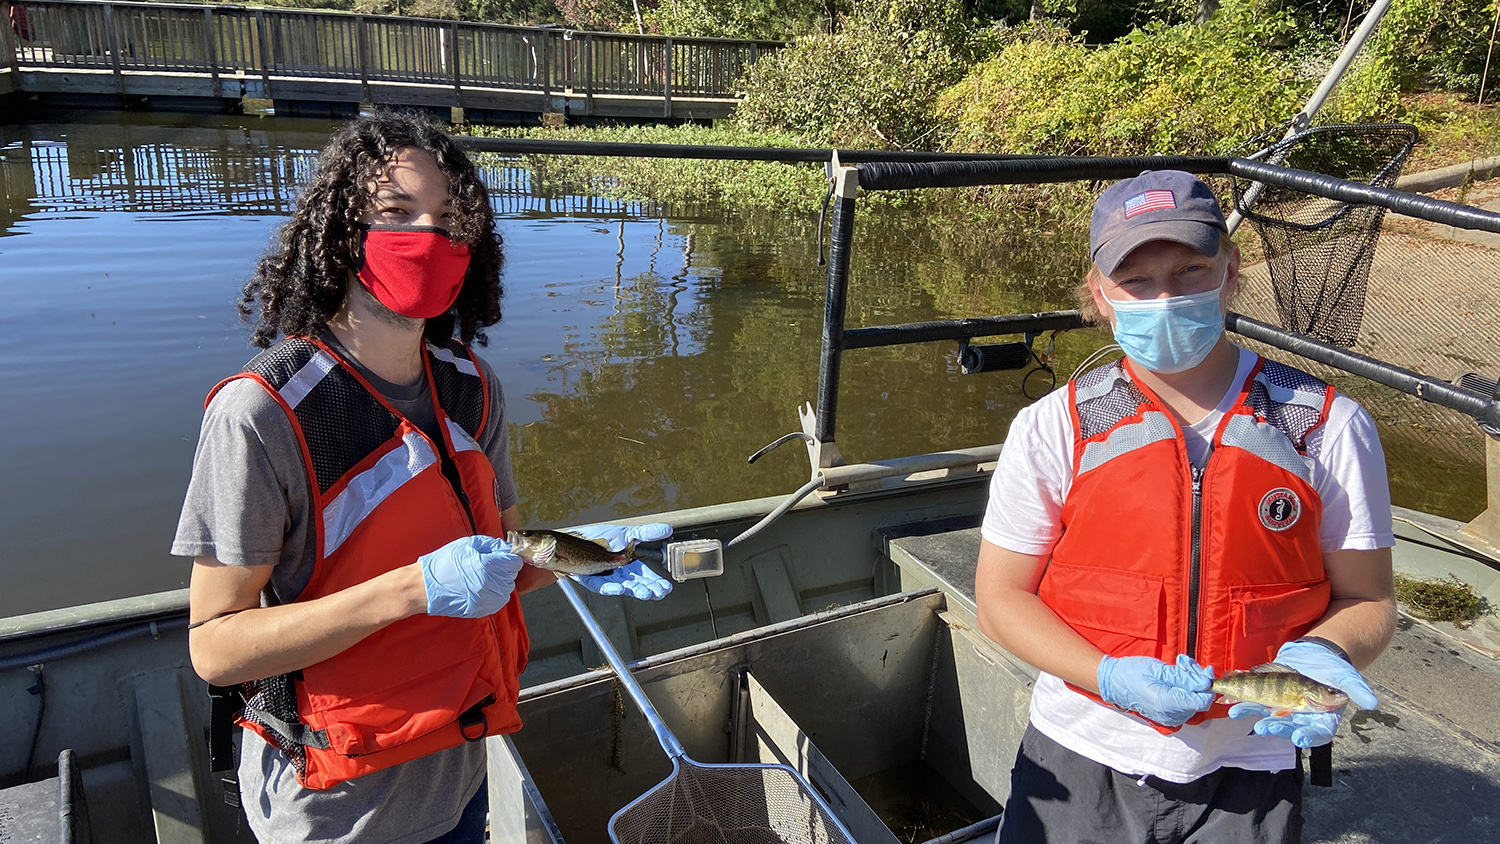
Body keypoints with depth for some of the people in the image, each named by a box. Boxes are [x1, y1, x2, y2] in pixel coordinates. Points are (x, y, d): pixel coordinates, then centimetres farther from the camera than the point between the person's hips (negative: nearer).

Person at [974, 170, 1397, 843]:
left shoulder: (1332, 430, -7)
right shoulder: (1051, 429, -10)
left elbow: (1366, 600, 2)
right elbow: (1001, 598, -5)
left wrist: (1321, 656, -20)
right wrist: (1111, 678, -19)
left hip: (1247, 777, 1)